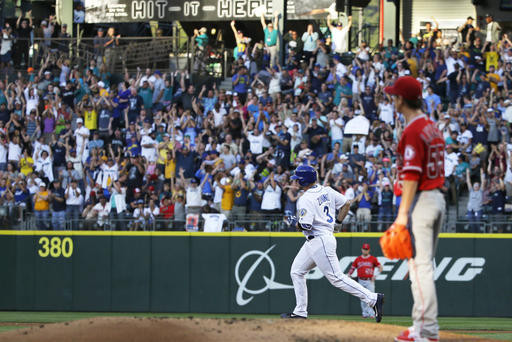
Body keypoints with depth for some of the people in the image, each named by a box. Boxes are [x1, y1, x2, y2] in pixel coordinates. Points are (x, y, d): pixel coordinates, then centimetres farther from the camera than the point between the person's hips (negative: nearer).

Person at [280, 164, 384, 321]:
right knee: (296, 272, 14)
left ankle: (373, 299, -12)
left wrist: (294, 222, -3)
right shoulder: (326, 191, 10)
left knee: (336, 278, -9)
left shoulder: (305, 199, -16)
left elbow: (306, 226, -23)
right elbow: (346, 204, 13)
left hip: (320, 241, -11)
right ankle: (300, 312, 15)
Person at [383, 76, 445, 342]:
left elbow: (412, 175, -21)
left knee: (419, 264, -9)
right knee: (423, 264, 15)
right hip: (438, 198, 10)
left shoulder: (413, 131, -15)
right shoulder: (432, 128, 15)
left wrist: (403, 213, -23)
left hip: (421, 200, -10)